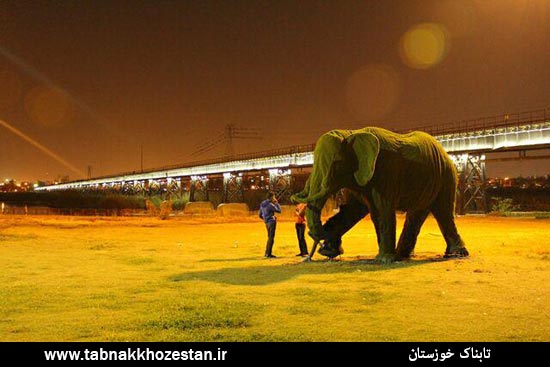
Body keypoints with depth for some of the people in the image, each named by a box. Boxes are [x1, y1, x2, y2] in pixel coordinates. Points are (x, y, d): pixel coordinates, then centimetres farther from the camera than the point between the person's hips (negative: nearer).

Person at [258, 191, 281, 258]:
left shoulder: (262, 204, 8)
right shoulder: (270, 205, -17)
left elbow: (260, 214, 16)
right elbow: (279, 210, -12)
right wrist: (276, 203, -3)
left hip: (267, 222, 9)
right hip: (272, 222, -9)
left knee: (270, 237, 18)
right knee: (271, 238, -4)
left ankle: (267, 253, 23)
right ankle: (268, 254, -4)